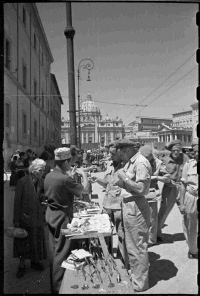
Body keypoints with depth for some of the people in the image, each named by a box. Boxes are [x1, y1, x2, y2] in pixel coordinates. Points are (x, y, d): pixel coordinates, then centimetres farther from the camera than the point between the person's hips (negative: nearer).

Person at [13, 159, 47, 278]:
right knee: (24, 241, 10)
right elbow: (17, 202, -13)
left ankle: (35, 260, 36)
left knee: (38, 240, 15)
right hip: (25, 218, -4)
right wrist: (16, 220, -13)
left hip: (38, 218, 4)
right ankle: (22, 265, 26)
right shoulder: (23, 182, -14)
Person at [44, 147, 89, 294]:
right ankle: (58, 286, 17)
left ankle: (53, 283, 36)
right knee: (62, 252, 5)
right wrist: (84, 175, 0)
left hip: (51, 214, 9)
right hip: (62, 216, -9)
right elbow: (84, 189, -16)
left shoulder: (49, 176, 0)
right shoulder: (65, 179, -25)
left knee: (54, 250, 20)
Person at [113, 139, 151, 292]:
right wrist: (121, 181, -2)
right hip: (128, 205, 10)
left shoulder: (141, 163, -18)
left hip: (136, 207, -10)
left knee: (138, 247, 5)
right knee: (131, 244, 22)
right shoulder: (131, 162, 11)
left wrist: (124, 177, -17)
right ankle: (134, 274, 41)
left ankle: (140, 283, 21)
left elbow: (141, 188, -24)